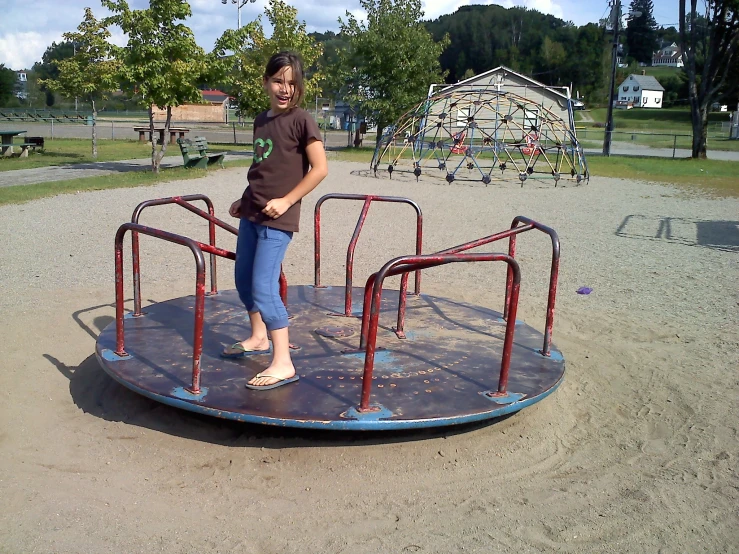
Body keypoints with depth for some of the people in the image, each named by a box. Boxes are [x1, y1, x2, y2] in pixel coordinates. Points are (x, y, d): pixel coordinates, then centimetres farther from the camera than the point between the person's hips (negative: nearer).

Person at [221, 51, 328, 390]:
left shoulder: (300, 120, -9)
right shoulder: (261, 120, 12)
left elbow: (319, 169, -13)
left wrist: (286, 200, -17)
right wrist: (245, 200, 15)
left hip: (277, 218, -8)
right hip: (252, 213, 8)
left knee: (263, 288, -12)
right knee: (243, 280, 17)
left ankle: (283, 365, -6)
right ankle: (258, 338, 37)